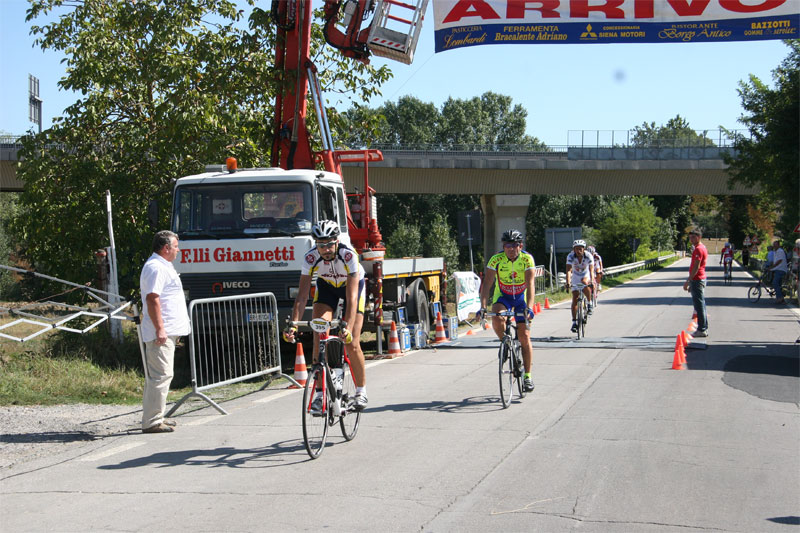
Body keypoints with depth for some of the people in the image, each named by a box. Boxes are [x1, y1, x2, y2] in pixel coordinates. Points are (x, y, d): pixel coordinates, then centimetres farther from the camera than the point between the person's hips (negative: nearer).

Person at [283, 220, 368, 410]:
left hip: (353, 285, -2)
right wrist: (293, 324, -41)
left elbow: (351, 298, -42)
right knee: (319, 337, -16)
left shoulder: (349, 255, -38)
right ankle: (320, 393, -10)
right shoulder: (310, 257, -29)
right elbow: (302, 295, -29)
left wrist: (348, 327, -53)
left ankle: (361, 391, 9)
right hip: (326, 286, 3)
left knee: (352, 344, -11)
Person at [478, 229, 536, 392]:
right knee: (496, 318, -33)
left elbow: (530, 285, -30)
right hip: (502, 296, 0)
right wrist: (483, 307, -39)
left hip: (521, 297, 0)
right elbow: (487, 283, -26)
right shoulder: (496, 260, -21)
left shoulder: (527, 259, -22)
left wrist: (529, 307, -45)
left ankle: (527, 376, 5)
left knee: (524, 336, -5)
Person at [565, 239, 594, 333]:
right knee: (575, 299, -8)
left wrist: (591, 281, -48)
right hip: (575, 277, 1)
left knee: (585, 283, -36)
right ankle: (574, 322, -3)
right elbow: (568, 270, -32)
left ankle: (589, 304, -15)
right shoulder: (570, 256, -24)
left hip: (586, 276, -1)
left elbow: (591, 270, -32)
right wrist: (568, 283, -46)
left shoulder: (588, 256, -25)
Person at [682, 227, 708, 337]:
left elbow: (696, 267, -22)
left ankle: (702, 330, -7)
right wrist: (691, 283, 24)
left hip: (697, 279, -11)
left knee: (699, 305, -8)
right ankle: (704, 328, 19)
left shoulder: (698, 249, -16)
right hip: (701, 279, 11)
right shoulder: (702, 247, 17)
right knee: (700, 304, 14)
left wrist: (688, 281, -21)